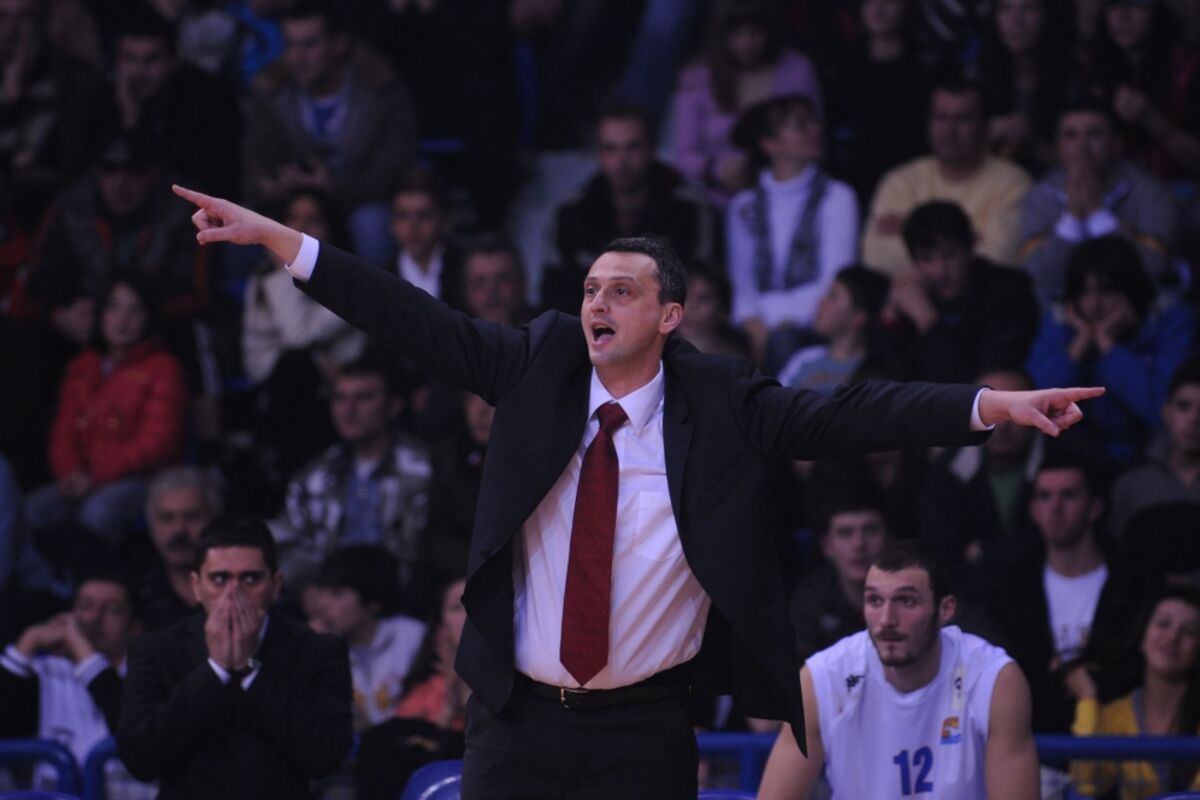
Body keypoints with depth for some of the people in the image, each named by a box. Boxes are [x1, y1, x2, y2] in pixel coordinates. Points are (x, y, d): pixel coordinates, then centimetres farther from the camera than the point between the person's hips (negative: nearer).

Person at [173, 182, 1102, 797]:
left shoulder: (721, 403, -3)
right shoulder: (539, 366, 1)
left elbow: (847, 417, -10)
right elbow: (421, 325, -1)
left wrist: (993, 406, -21)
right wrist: (273, 238, -7)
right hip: (519, 723, 2)